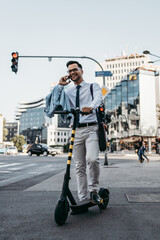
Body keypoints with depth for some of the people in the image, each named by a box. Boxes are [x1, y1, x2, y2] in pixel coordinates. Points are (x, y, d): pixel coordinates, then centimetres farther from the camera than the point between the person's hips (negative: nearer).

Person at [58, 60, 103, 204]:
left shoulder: (93, 87, 10)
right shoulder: (68, 92, 19)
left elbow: (98, 98, -12)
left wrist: (90, 107, -35)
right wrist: (60, 86, -4)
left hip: (91, 128, -3)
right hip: (76, 130, 3)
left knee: (92, 159, -25)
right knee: (79, 166, 5)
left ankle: (94, 191, -4)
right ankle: (82, 199, 14)